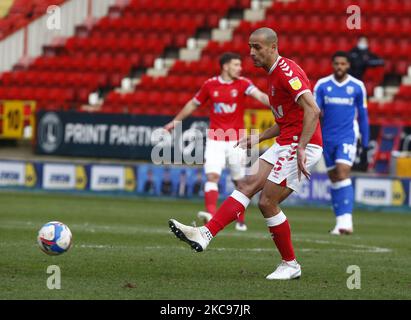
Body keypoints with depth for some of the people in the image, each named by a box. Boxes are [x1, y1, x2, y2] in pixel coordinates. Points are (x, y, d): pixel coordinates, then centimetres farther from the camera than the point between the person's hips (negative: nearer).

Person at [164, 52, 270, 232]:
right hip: (215, 140, 0)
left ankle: (241, 221, 21)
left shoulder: (242, 84, -4)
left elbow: (259, 95, -22)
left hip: (236, 140, 0)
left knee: (239, 181, 8)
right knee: (212, 176, -17)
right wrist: (175, 121, 21)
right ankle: (211, 213, -27)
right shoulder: (210, 85, 1)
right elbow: (193, 104, 15)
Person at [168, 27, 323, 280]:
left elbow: (313, 110, -26)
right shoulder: (275, 73, 18)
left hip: (301, 145, -9)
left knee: (267, 202, -8)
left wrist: (301, 148, -32)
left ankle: (290, 265, 4)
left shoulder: (287, 71, -15)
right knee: (249, 185, -2)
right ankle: (205, 235, -10)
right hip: (285, 144, 10)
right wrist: (257, 139, 22)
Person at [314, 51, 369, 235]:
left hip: (347, 137, -3)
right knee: (334, 179, 7)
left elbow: (363, 116, 9)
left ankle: (346, 221, -23)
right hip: (328, 137, 3)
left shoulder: (357, 87, 1)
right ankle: (340, 220, 15)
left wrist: (365, 142, 10)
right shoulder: (322, 85, 2)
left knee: (343, 173, -18)